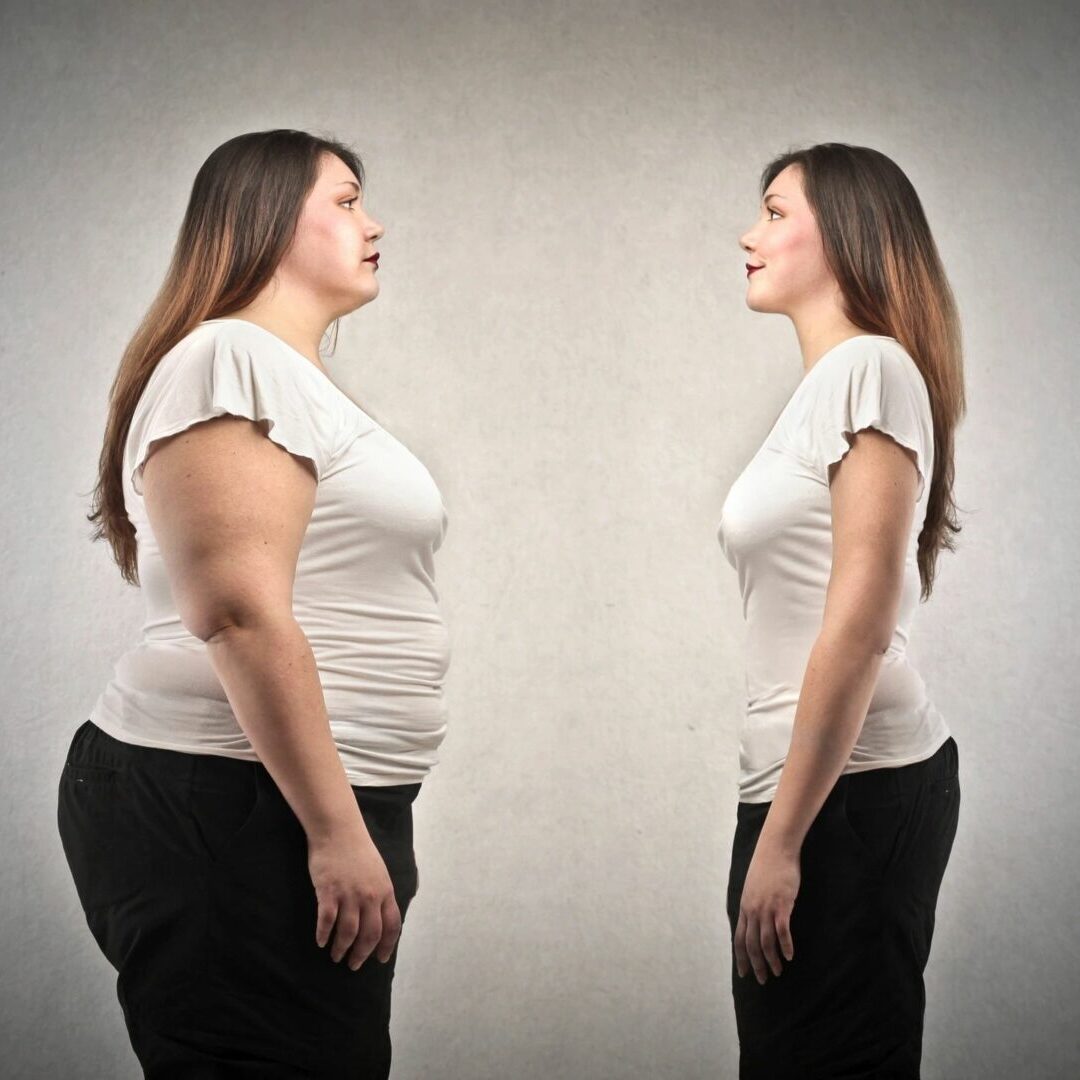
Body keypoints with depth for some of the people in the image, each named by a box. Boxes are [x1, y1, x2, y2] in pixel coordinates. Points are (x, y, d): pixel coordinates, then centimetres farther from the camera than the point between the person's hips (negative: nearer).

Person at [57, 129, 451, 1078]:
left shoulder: (297, 376, 22)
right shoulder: (233, 358, -10)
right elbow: (240, 614, -20)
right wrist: (336, 829, -21)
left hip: (306, 812, 10)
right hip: (227, 813, -10)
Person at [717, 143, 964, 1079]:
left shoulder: (870, 366, -9)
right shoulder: (826, 382, 19)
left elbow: (861, 622, -17)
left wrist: (781, 838, -18)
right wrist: (776, 823, 13)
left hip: (848, 789, -9)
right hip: (826, 782, 9)